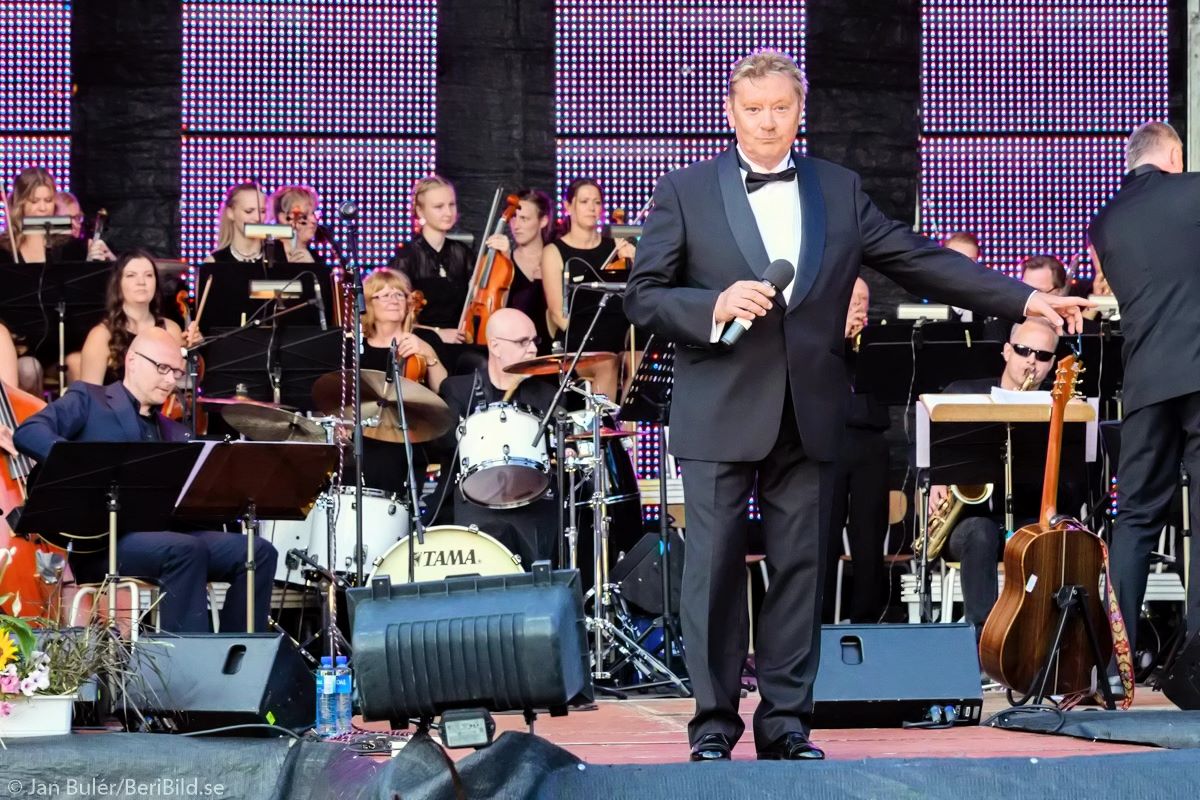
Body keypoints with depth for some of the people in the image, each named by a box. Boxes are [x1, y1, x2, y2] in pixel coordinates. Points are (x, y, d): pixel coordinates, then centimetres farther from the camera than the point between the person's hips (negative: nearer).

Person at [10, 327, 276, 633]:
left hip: (162, 532, 7)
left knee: (258, 552, -12)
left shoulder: (174, 434, 25)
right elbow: (27, 433, -9)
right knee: (186, 550, -34)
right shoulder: (88, 399, 8)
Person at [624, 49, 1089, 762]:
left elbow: (919, 260, 7)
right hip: (721, 415, -2)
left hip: (808, 417, 3)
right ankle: (715, 722, 7)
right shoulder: (686, 193, 2)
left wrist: (1025, 299, 0)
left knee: (800, 567, 4)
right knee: (715, 567, -2)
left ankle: (786, 720, 11)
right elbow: (644, 297, 0)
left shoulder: (840, 191, 10)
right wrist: (715, 304, -19)